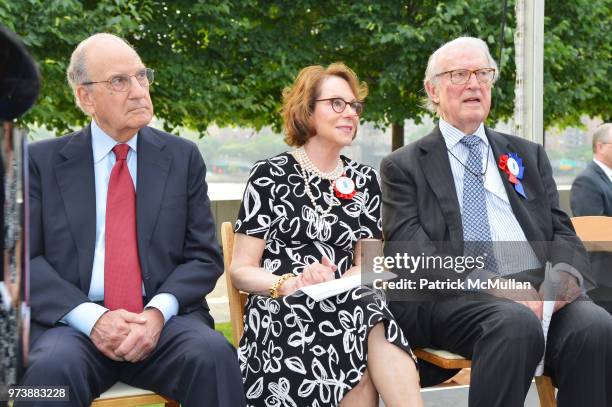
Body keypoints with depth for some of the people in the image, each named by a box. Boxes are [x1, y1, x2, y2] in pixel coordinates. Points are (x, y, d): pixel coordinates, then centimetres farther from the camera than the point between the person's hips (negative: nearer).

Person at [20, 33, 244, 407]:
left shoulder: (183, 157, 9)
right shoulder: (42, 161, 7)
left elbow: (204, 257, 6)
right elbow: (25, 259, 0)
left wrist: (158, 312, -12)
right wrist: (91, 317, -15)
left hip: (165, 320, 1)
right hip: (74, 323, -1)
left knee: (214, 355, -30)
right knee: (51, 369, -33)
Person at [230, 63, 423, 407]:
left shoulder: (364, 179, 14)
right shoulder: (271, 175, 1)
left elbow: (365, 264, 14)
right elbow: (241, 271, 0)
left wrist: (357, 276, -11)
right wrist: (290, 284, -20)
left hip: (345, 305, 4)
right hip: (282, 314, -4)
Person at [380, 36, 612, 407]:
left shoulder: (529, 156, 24)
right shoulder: (404, 166, 11)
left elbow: (562, 233, 15)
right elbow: (408, 247, -3)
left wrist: (564, 277, -10)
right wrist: (487, 284, -19)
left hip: (536, 290, 4)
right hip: (451, 297, -3)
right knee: (516, 323, -35)